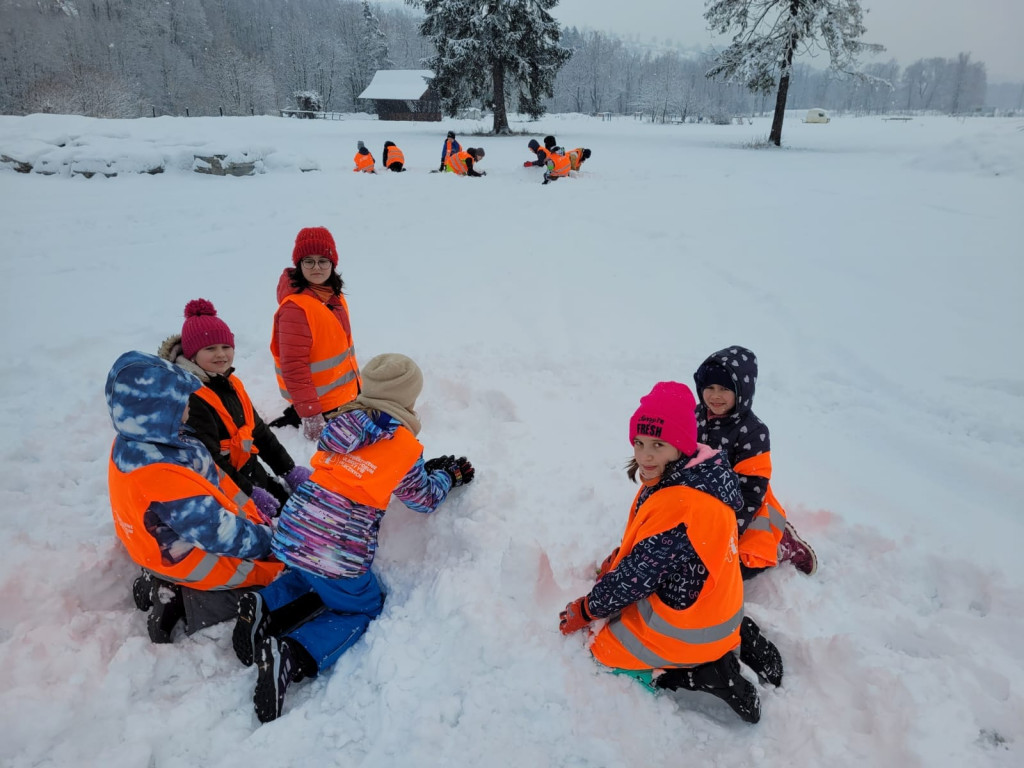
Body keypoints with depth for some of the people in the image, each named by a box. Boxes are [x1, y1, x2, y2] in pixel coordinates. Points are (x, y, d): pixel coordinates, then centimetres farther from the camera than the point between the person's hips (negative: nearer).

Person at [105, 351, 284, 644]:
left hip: (184, 534, 9)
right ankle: (192, 600, -4)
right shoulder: (162, 477, -38)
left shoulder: (138, 440, -9)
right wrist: (266, 540, -17)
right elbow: (219, 533, -31)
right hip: (196, 561, -9)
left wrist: (248, 506, 7)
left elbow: (211, 478, 4)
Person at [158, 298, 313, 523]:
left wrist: (289, 470, 8)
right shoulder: (191, 398, -21)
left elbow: (259, 432, 13)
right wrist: (250, 494, -27)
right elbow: (209, 459, -26)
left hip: (254, 475, 10)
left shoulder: (230, 384, 9)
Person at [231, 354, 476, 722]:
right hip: (338, 554, -6)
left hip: (291, 533, 7)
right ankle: (292, 655, -8)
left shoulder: (345, 420, 7)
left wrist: (431, 468, 22)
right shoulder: (404, 447, -10)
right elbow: (424, 499, 6)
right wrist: (448, 476, 26)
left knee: (312, 575, 38)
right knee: (364, 609, 17)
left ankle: (263, 606, 10)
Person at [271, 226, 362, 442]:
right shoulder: (295, 307, -24)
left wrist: (357, 382, 20)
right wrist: (309, 413, -25)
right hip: (323, 404, -8)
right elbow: (293, 366, -25)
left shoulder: (332, 294, 3)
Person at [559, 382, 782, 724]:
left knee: (605, 652, 7)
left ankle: (708, 674, -1)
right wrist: (614, 561, 3)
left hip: (686, 628, -8)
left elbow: (639, 575, -24)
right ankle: (735, 639, 17)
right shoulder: (693, 477, -5)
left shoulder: (679, 505, -34)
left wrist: (585, 610, -10)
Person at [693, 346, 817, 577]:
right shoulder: (696, 416, -2)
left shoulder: (753, 432, -18)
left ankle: (783, 546, 12)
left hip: (738, 510, -5)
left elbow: (750, 492, -18)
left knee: (738, 566, -16)